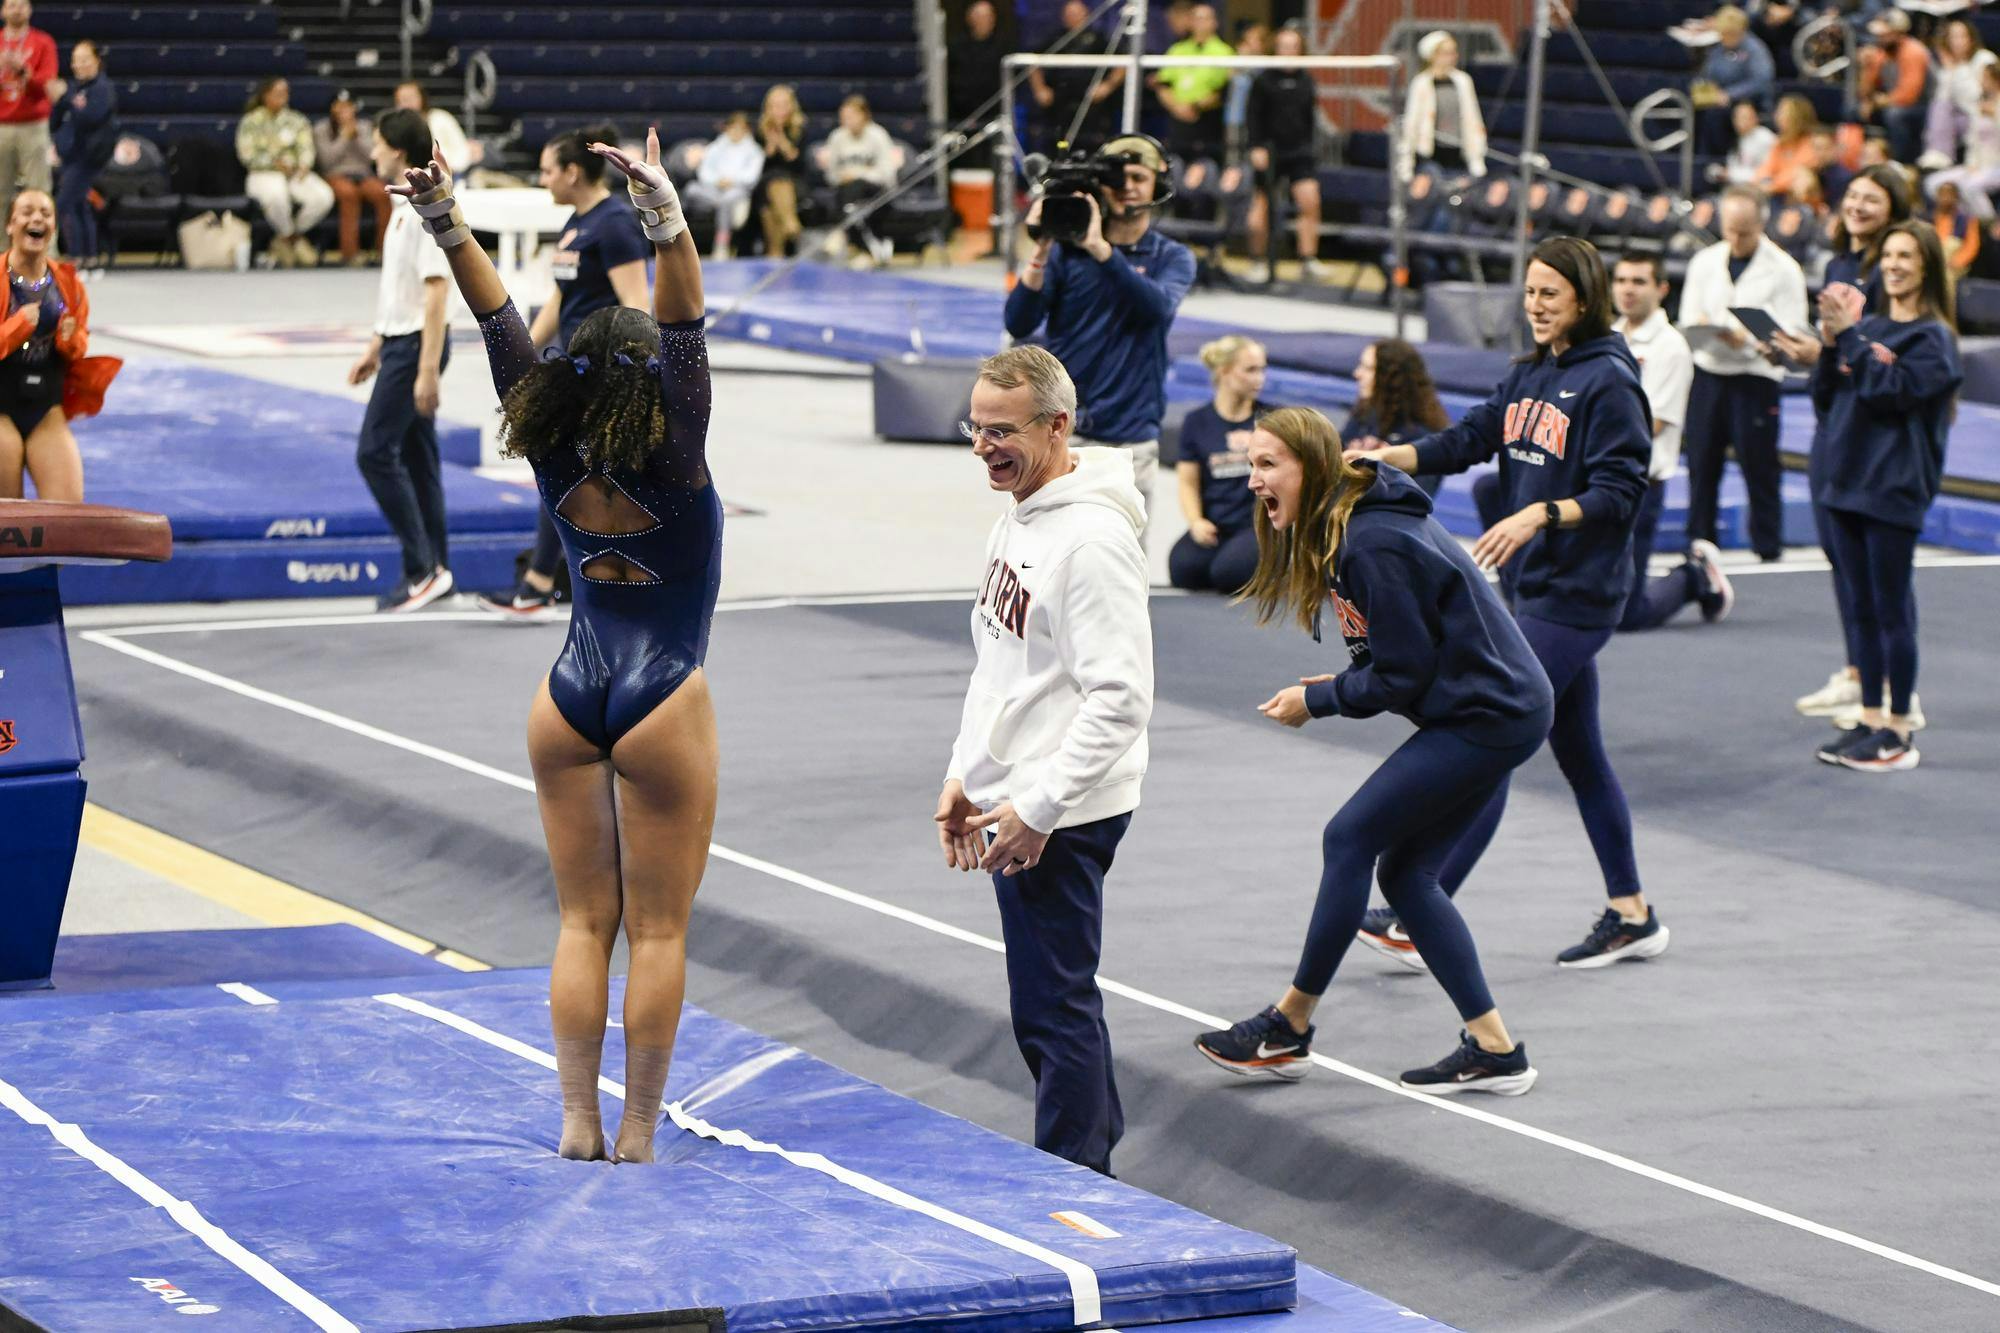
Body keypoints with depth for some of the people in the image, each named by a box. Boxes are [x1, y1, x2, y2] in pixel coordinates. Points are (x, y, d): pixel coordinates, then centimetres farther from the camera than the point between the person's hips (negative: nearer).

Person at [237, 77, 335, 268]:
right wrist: (274, 163, -17)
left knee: (324, 196, -26)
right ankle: (289, 234, -11)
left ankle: (288, 238, -5)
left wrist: (304, 165, -21)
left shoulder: (298, 121, 14)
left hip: (295, 174, 4)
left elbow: (306, 148, 2)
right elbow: (246, 154, -6)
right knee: (276, 194, -42)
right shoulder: (251, 122, 4)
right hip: (263, 175, -4)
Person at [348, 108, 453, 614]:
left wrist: (428, 370, -24)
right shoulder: (404, 205, 13)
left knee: (375, 453, -10)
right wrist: (375, 349, 23)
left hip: (417, 345, -10)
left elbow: (435, 292, -21)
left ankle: (423, 567, -7)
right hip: (398, 342, 10)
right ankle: (432, 570, 14)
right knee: (415, 457, 11)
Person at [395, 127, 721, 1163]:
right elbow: (686, 333, -27)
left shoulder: (556, 461, -4)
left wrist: (448, 228, -10)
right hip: (663, 707, -4)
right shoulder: (671, 466, -16)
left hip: (570, 705, 4)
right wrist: (666, 220, -39)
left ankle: (577, 1125, 10)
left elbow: (504, 332, -7)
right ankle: (636, 1134, 4)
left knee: (584, 923, 10)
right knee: (658, 930, 3)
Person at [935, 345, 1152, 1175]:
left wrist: (1037, 810, -21)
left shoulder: (1093, 538, -20)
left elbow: (1120, 698, -23)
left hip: (1063, 818, -10)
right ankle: (1095, 1156, 31)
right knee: (1052, 1006, 18)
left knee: (1054, 1011, -3)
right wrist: (964, 776, 16)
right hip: (1011, 804, 10)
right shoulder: (1018, 517, 11)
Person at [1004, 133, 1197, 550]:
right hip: (1059, 430, 0)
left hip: (1131, 437, 0)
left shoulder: (1172, 258, 6)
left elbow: (1157, 306, -18)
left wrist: (1100, 248, -29)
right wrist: (1041, 252, -18)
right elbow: (1018, 324, -5)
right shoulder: (1066, 250, 5)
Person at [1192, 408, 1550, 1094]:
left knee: (1350, 839, -6)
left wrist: (1316, 701, -6)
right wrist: (1338, 685, 2)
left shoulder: (1373, 545, -23)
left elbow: (1403, 675, -18)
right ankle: (1495, 1050, 10)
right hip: (1496, 709, 10)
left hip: (1486, 717, -10)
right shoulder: (1345, 528, 8)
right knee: (1406, 873, 9)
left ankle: (1289, 1030, 5)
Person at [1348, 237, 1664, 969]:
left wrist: (1540, 514, -29)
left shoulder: (1609, 382, -12)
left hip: (1577, 594, -9)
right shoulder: (1529, 376, 13)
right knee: (1578, 751, 13)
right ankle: (1632, 916, 22)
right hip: (1537, 585, 9)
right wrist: (1388, 456, -11)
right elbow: (1468, 438, 4)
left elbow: (1618, 494, -17)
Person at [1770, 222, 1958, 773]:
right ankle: (1870, 717, 19)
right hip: (1845, 477, 7)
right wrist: (1828, 346, -6)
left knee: (1892, 608, -3)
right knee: (1857, 605, 11)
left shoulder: (1933, 337, -6)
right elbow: (1826, 399, 10)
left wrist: (1848, 335, -18)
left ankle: (1899, 729, 4)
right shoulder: (1868, 324, 11)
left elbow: (1889, 390, -20)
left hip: (1893, 486, -7)